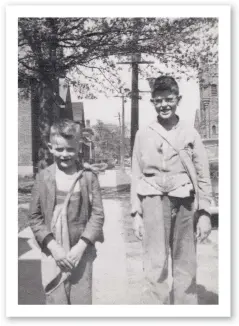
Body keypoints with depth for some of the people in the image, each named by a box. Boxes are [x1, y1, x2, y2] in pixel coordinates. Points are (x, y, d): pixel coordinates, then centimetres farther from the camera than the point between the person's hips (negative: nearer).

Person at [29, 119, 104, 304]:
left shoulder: (88, 176, -5)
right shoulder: (43, 177, -2)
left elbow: (97, 214, -4)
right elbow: (35, 217, 1)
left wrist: (81, 246, -12)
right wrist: (53, 247, -9)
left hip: (81, 252, 0)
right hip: (53, 254, 1)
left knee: (82, 301, 9)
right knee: (56, 301, 7)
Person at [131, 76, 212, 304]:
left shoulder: (190, 134, 6)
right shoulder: (143, 135, 5)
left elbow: (203, 176, 6)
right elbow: (136, 176, 6)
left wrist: (204, 213, 0)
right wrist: (136, 213, 1)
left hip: (185, 203, 1)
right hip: (154, 202, -1)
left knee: (186, 268, 10)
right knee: (155, 266, -2)